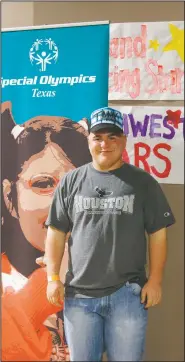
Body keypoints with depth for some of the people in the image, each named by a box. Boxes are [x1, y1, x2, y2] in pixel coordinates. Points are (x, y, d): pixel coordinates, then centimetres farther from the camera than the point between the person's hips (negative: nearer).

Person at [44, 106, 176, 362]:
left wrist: (155, 280, -4)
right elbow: (56, 233, 7)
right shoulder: (70, 182, 6)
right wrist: (53, 277, 1)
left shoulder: (143, 182, 1)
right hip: (79, 294, 2)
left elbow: (157, 233, 1)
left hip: (128, 294, -1)